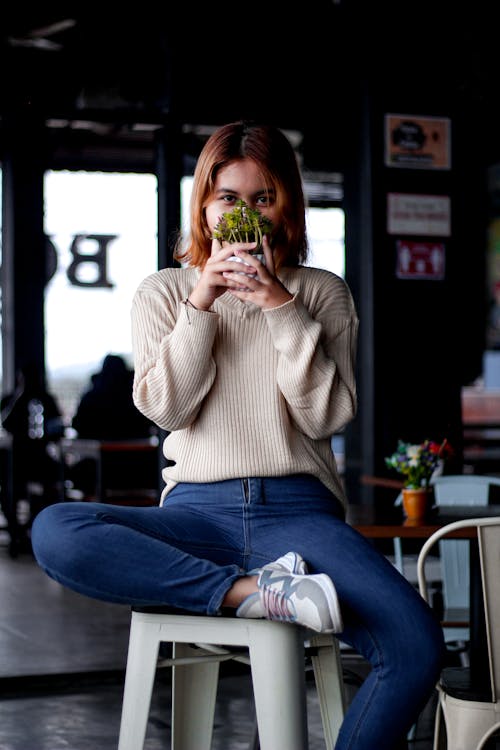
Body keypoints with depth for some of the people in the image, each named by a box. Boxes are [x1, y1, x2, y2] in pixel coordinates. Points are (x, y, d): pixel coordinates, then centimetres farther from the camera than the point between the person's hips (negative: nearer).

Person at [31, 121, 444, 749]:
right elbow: (165, 408, 1)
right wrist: (200, 304, -8)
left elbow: (327, 416, 1)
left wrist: (283, 309, -8)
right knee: (54, 532, -31)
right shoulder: (163, 291, 14)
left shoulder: (322, 293, 13)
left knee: (417, 646, -28)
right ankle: (255, 591, -29)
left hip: (298, 509, 0)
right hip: (198, 510, 1)